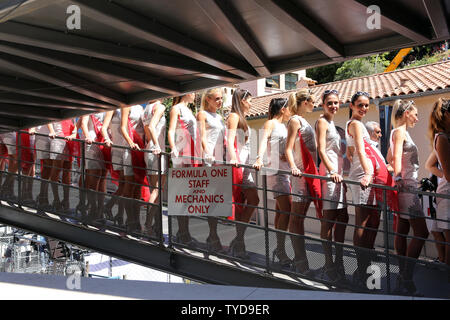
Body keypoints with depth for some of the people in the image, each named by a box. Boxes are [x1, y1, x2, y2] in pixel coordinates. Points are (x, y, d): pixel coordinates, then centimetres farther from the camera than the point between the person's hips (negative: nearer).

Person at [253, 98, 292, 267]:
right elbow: (264, 140, -19)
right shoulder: (271, 123, -2)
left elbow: (287, 148, 19)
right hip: (275, 171, -8)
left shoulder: (284, 126, 22)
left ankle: (278, 249, 15)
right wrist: (259, 158, -36)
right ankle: (281, 250, -11)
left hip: (285, 171, 8)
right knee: (286, 210, -15)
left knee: (281, 211, 9)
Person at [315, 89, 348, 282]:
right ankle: (329, 265, 0)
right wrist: (332, 171, -25)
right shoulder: (322, 122, -3)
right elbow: (321, 150, -14)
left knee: (342, 217, 9)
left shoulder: (333, 123, 23)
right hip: (329, 172, -9)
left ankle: (339, 262, 18)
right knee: (329, 219, -6)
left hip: (338, 172, 9)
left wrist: (341, 172, 18)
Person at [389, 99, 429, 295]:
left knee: (402, 232, 9)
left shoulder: (401, 132, 22)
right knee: (421, 232, -11)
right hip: (406, 186, -10)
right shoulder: (399, 131, -7)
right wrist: (398, 178, -31)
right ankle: (406, 279, -9)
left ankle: (403, 277, 13)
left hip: (408, 186, 10)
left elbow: (390, 158, 27)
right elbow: (396, 157, -20)